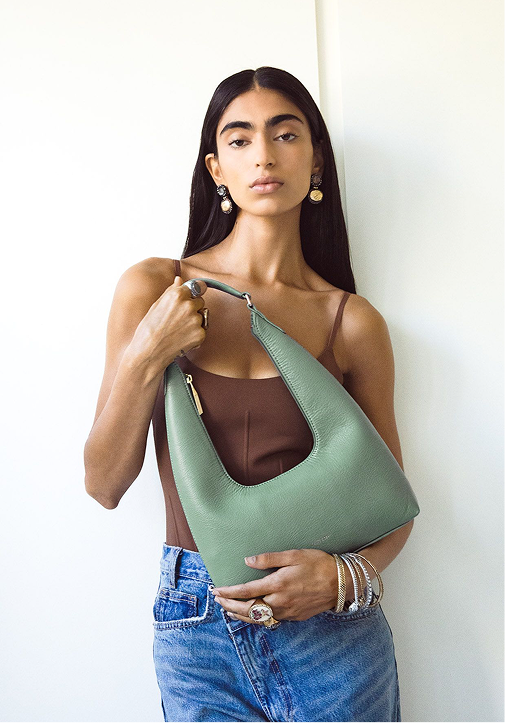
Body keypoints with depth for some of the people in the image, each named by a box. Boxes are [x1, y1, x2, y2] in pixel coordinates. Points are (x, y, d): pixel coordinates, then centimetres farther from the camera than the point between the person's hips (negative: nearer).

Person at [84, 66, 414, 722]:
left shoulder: (352, 322, -5)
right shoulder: (152, 288, -5)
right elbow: (105, 484, -4)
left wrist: (345, 575, -16)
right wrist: (145, 359, -18)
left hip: (331, 633, 0)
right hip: (194, 630, 0)